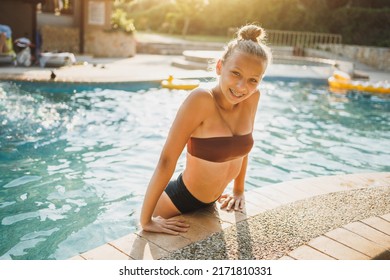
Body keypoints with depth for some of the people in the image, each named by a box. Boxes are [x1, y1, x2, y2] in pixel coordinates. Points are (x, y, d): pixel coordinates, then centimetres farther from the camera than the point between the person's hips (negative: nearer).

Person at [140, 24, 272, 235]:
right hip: (179, 201, -6)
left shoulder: (252, 97, -10)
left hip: (211, 203, 6)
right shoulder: (201, 100, -28)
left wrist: (239, 191, 13)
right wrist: (146, 220, -24)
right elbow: (167, 160, -27)